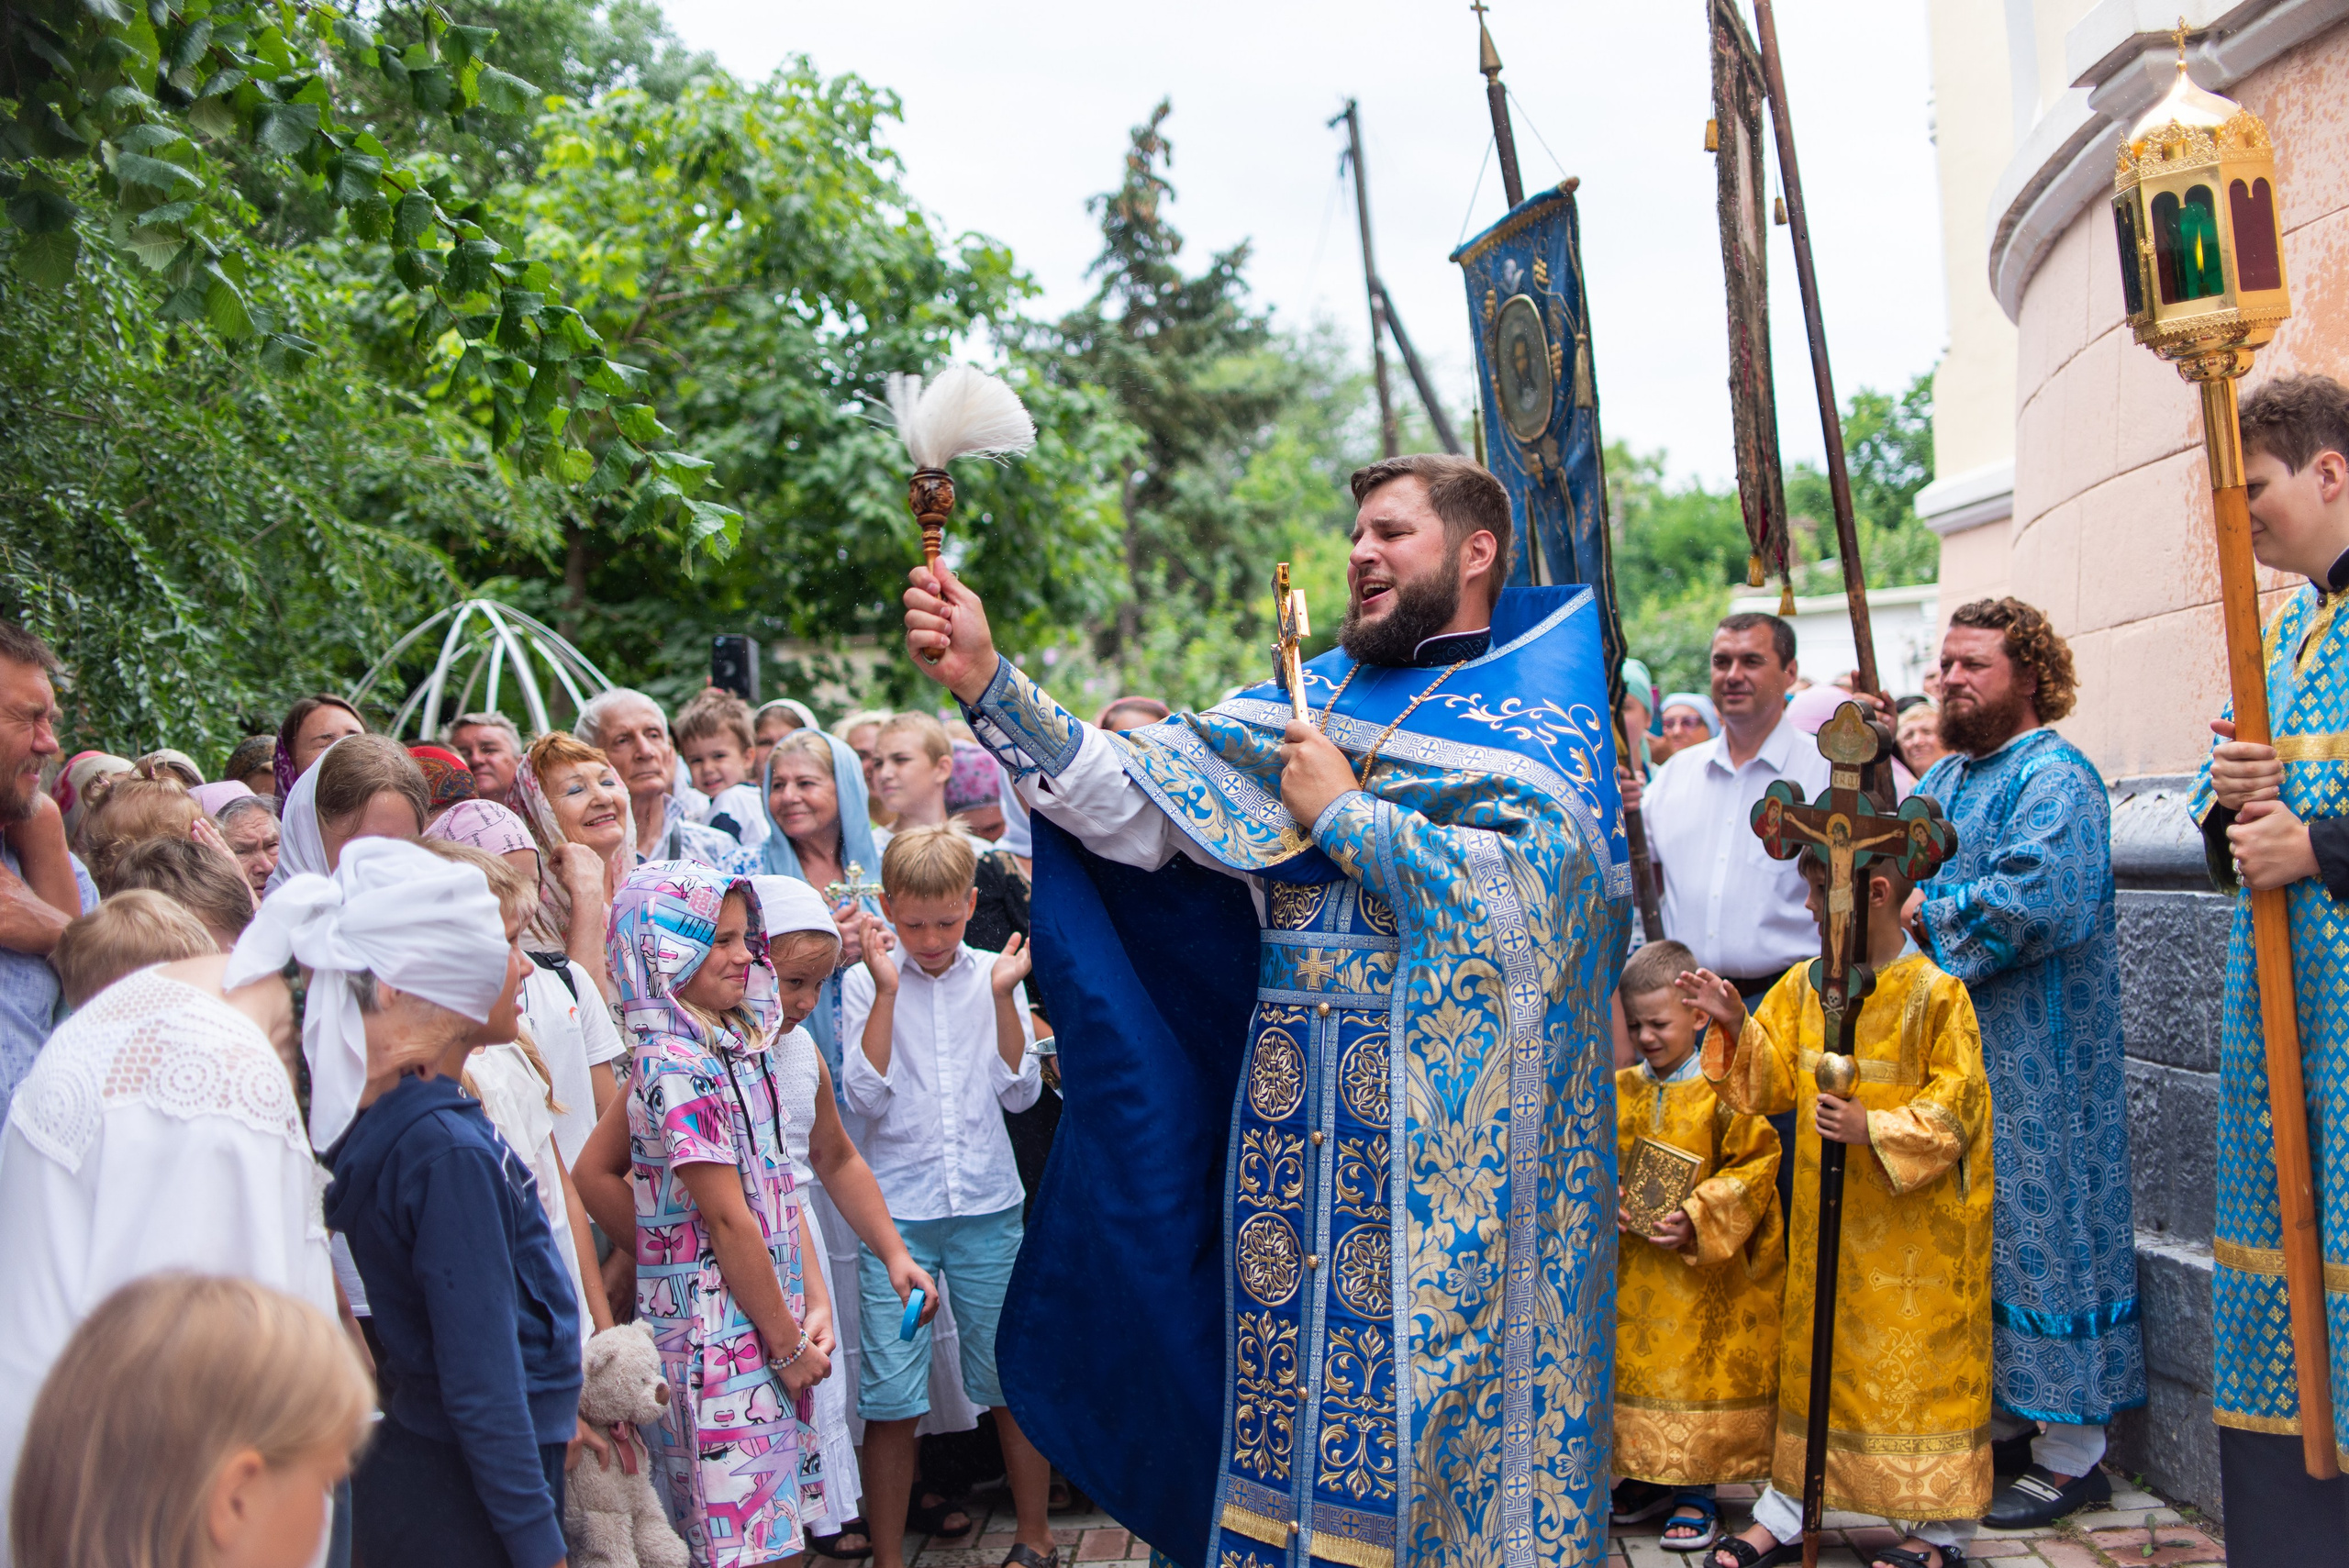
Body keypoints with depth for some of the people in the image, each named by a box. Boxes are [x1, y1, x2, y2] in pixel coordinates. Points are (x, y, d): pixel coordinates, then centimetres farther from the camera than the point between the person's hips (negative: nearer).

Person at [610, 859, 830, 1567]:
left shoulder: (743, 1045, 9)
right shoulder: (676, 1067, -18)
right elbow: (729, 1222, -17)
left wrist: (813, 1301, 4)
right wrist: (787, 1344, -11)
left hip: (768, 1318, 8)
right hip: (718, 1334, -8)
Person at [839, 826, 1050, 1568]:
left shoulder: (995, 976, 3)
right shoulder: (865, 984, 0)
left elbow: (1020, 1092, -2)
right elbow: (866, 1098, -10)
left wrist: (1002, 995, -11)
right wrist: (888, 991, -15)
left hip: (988, 1206, 1)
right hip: (896, 1212, -1)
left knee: (1014, 1380, 9)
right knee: (890, 1396, 0)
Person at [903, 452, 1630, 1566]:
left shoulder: (1545, 711, 0)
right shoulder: (1301, 701, 13)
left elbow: (1523, 895, -17)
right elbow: (1134, 807, 2)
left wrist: (1341, 811, -10)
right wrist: (988, 682, -7)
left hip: (1445, 1118, -4)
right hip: (1289, 1108, 4)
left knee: (1431, 1379, 2)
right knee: (1288, 1366, 9)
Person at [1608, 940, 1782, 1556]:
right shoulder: (1618, 1091, 5)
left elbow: (1754, 1168, -11)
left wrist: (1698, 1219, -20)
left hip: (1705, 1274, -5)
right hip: (1631, 1271, 5)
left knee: (1701, 1373, 2)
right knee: (1634, 1369, 12)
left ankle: (1695, 1492, 15)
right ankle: (1647, 1477, 27)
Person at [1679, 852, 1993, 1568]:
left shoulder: (1935, 993, -14)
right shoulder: (1803, 985, 4)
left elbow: (1955, 1105, -14)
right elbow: (1774, 1081, 7)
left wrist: (1874, 1129, -24)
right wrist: (1737, 1026, -8)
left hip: (1912, 1232, -6)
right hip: (1824, 1216, 6)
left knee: (1919, 1361, 3)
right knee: (1812, 1354, 14)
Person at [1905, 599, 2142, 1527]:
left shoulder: (2055, 778, -12)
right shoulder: (1943, 779, 16)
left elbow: (2040, 898, -27)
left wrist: (1929, 914, -17)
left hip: (2036, 1061, -9)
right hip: (1949, 1044, 9)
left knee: (2040, 1230, -3)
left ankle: (2071, 1457, 6)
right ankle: (2002, 1410, 27)